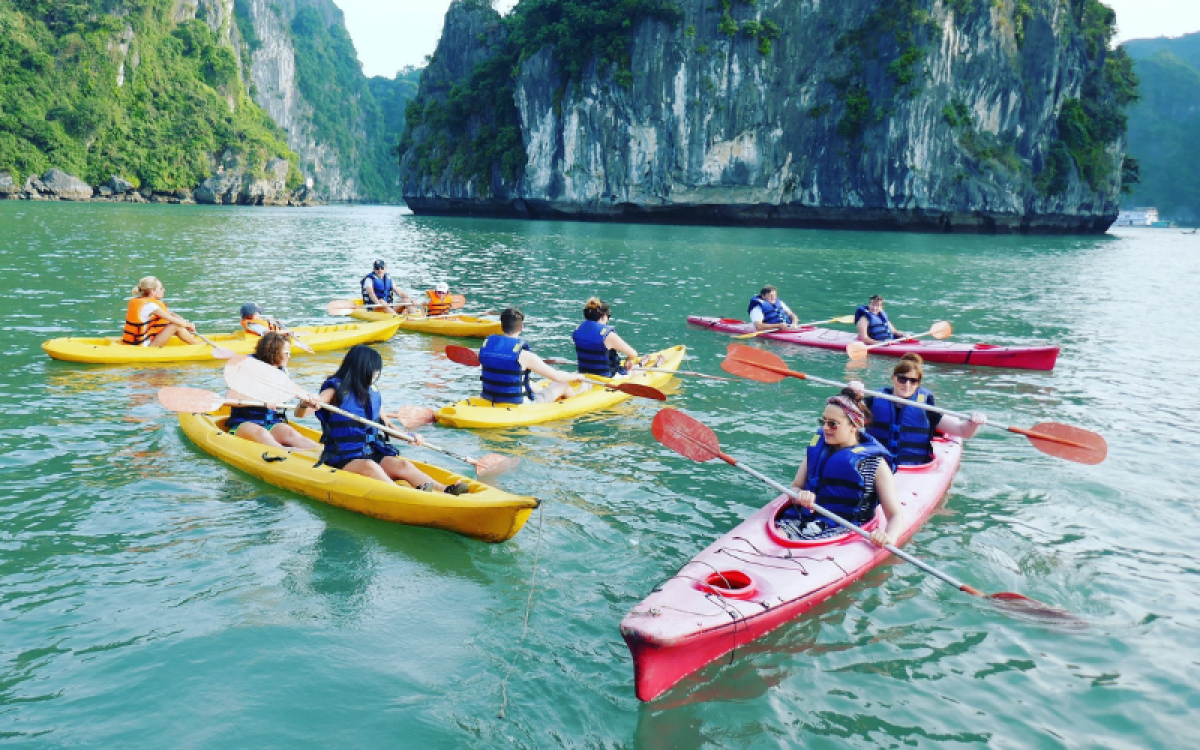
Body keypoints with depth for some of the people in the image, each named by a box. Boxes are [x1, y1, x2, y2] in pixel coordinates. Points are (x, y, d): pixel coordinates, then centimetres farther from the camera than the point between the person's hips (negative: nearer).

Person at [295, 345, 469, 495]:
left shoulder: (373, 394, 13)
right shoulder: (336, 391, -5)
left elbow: (387, 425, 24)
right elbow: (299, 414, -14)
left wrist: (410, 436, 7)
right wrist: (306, 404, -38)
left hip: (372, 454, 5)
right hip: (343, 458, -5)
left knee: (403, 465, -23)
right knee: (369, 466, -36)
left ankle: (446, 491, -46)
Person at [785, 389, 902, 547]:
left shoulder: (875, 463, 0)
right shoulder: (817, 447, 14)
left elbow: (895, 515, -2)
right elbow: (795, 487, 17)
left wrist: (888, 537, -25)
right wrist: (800, 495, -9)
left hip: (845, 529, -3)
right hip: (805, 520, 3)